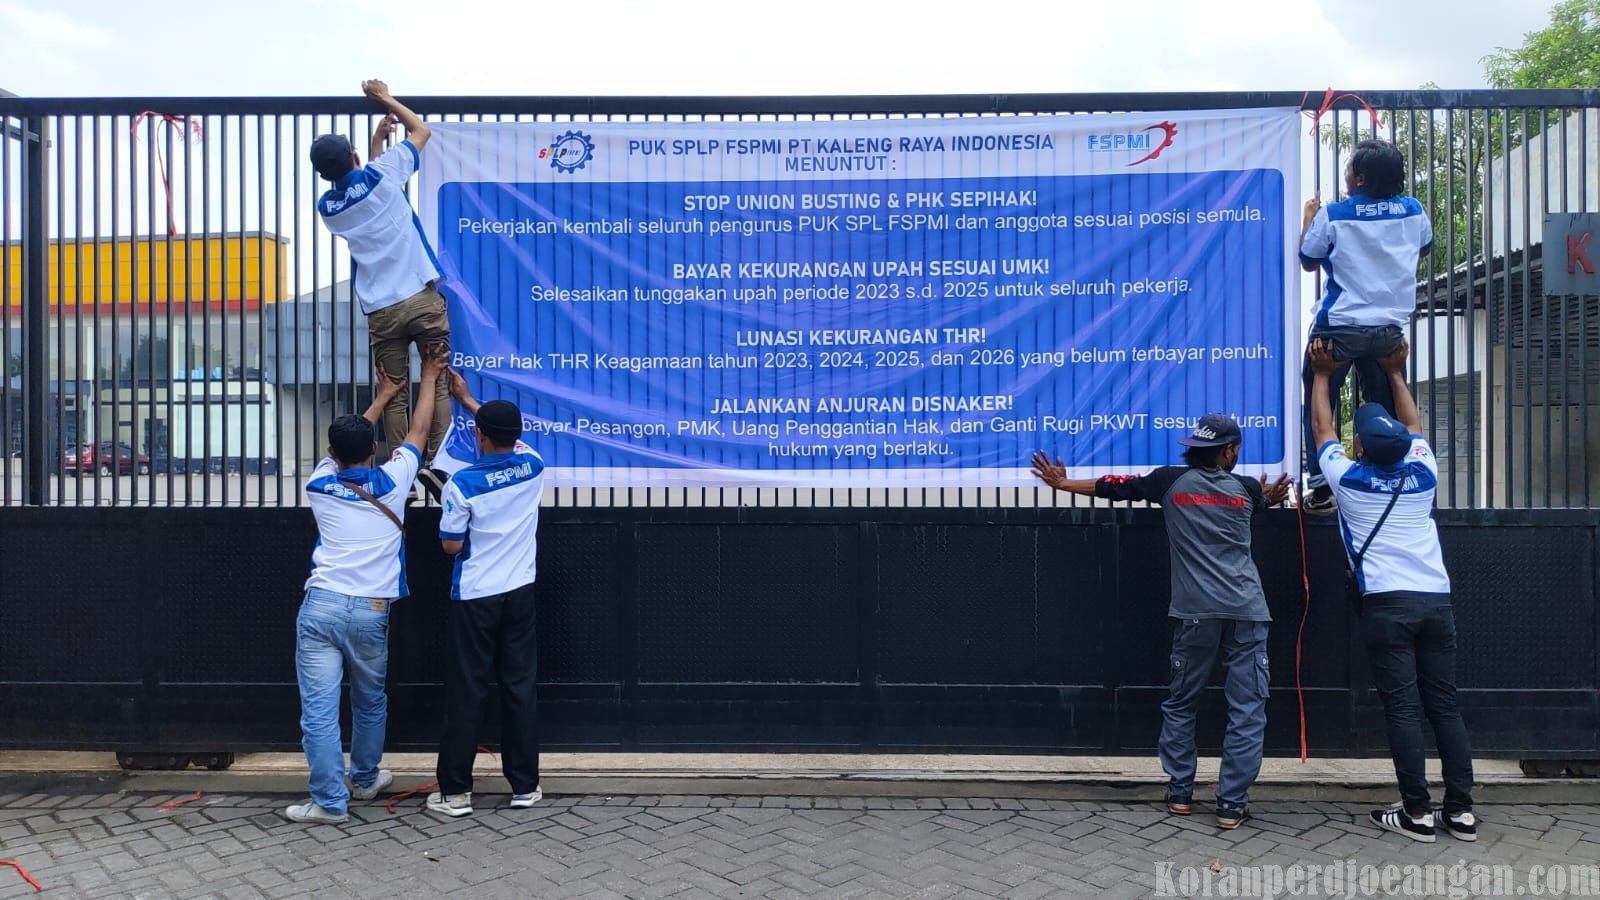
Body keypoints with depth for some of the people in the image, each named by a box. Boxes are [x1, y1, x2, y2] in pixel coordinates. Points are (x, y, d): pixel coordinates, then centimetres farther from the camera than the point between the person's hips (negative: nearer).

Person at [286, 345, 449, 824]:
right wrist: (428, 379, 32)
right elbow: (418, 431, 19)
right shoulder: (392, 482, 3)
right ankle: (365, 778, 37)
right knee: (370, 702, 20)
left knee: (319, 709, 0)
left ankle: (329, 800, 0)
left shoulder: (321, 483, 8)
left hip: (320, 605, 0)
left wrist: (383, 396, 38)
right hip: (370, 611, 0)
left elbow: (343, 444, 28)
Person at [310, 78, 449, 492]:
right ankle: (434, 464, -9)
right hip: (423, 298, -3)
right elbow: (421, 131, 15)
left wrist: (378, 140, 38)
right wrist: (385, 98, 27)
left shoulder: (326, 206, 11)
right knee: (437, 384, 1)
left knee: (393, 395, 8)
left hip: (380, 311, 3)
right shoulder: (382, 174, -1)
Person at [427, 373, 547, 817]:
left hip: (474, 598, -4)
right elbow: (510, 436, 20)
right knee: (520, 686, 8)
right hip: (519, 594, 4)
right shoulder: (533, 466, -2)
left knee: (466, 692, 3)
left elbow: (451, 545, -7)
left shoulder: (463, 483, -16)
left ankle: (455, 792, 9)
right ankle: (525, 785, 14)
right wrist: (468, 399, 26)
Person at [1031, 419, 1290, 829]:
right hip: (1247, 612, 0)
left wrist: (1064, 483, 24)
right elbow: (1267, 497, 34)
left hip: (1196, 611, 0)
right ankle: (1232, 804, 1)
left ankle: (1179, 793, 19)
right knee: (1247, 710, 3)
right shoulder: (1246, 487, 11)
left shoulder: (1171, 481, 6)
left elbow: (1114, 485, 13)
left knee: (1182, 704, 15)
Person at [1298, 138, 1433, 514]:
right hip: (1390, 327, 4)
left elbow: (1308, 261, 1)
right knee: (1386, 408, 16)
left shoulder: (1332, 216, -12)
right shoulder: (1413, 211, 1)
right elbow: (1424, 247, 22)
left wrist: (1309, 216, 14)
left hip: (1339, 327, -4)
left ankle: (1320, 487, 2)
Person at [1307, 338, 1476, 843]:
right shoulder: (1422, 474, 8)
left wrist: (1322, 375, 28)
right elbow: (1412, 425, 28)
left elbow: (1322, 428, 16)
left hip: (1387, 604, -4)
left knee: (1402, 710, -3)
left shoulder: (1349, 479, -1)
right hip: (1436, 599, 4)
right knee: (1445, 707, 7)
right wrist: (1395, 373, 38)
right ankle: (1460, 811, 9)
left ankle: (1417, 813, -1)